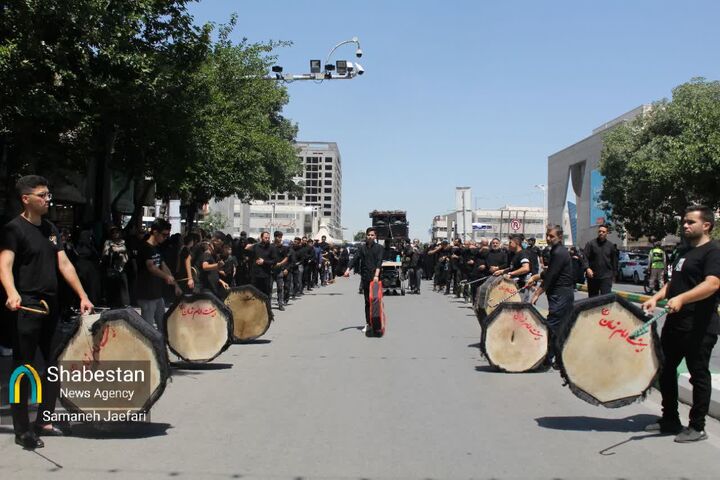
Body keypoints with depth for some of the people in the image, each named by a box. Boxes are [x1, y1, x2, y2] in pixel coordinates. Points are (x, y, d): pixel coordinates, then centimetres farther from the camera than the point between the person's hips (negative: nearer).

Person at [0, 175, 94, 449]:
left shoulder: (51, 229, 13)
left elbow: (64, 264, 14)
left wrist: (83, 296, 7)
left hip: (51, 306, 8)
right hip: (26, 308, -8)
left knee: (56, 364, 12)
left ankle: (44, 420, 24)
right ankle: (22, 430, 6)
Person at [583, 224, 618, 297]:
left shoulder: (611, 245, 6)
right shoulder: (591, 243, 1)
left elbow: (614, 260, 11)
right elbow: (585, 257, -6)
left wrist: (614, 272, 8)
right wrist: (587, 268, -21)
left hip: (606, 276, 0)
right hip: (592, 276, 0)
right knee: (592, 296, 10)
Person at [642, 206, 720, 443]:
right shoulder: (685, 252, 16)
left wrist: (681, 299, -40)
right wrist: (656, 297, 7)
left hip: (699, 327, -9)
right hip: (675, 323, 9)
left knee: (698, 375, 3)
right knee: (666, 370, 15)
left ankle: (697, 427, 14)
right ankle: (670, 420, 27)